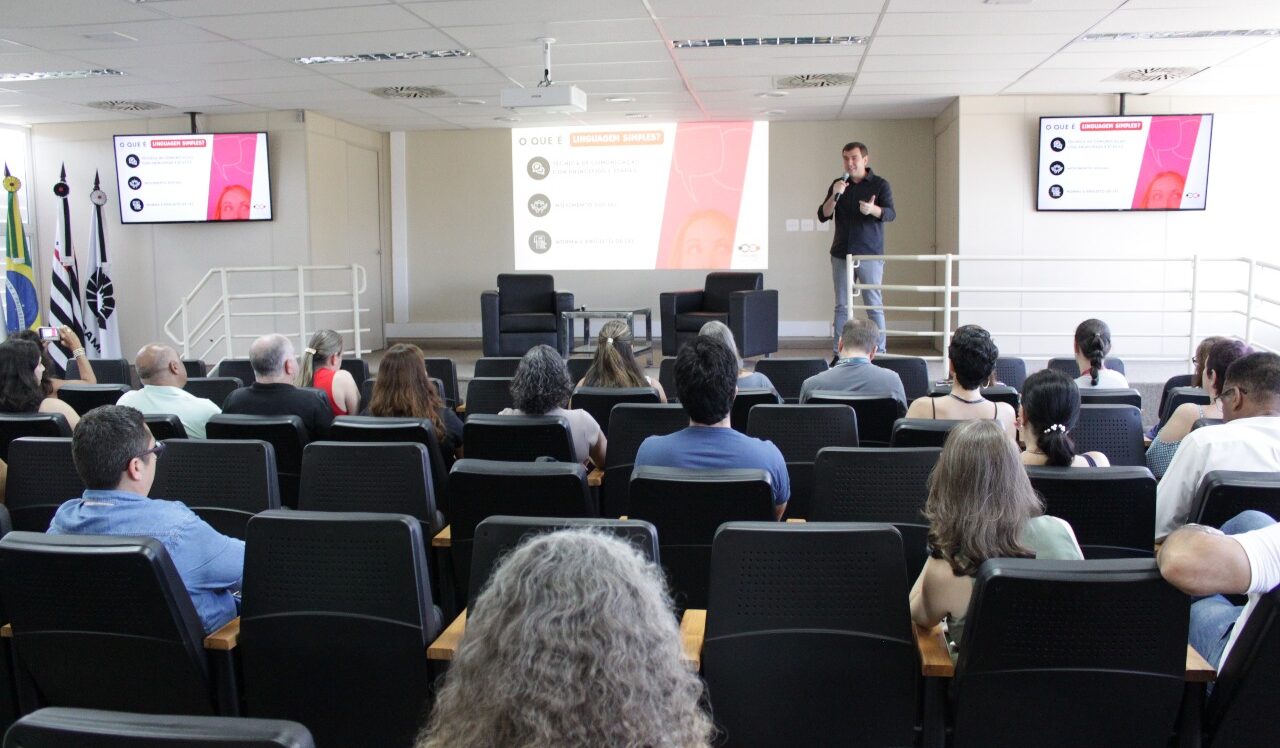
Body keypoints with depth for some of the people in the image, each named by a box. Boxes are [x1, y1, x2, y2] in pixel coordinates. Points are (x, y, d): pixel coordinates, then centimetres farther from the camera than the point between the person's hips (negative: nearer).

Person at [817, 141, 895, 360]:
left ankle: (879, 354, 0)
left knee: (874, 306, -4)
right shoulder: (838, 184, 11)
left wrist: (873, 209, -32)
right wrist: (834, 196, -13)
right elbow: (822, 216, 4)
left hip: (870, 255, -3)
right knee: (841, 307, 5)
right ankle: (838, 355, 8)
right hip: (841, 254, 3)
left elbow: (890, 213, -11)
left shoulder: (880, 184, 2)